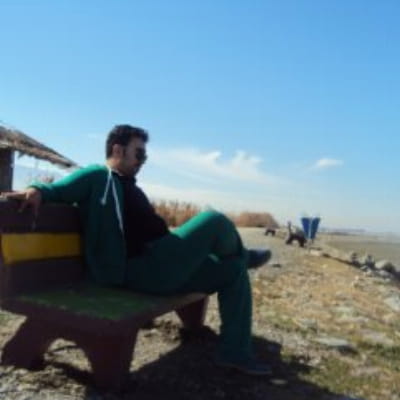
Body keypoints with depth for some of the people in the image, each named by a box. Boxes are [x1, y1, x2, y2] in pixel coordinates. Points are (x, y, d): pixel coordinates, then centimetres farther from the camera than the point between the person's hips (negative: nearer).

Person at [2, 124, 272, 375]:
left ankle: (234, 352, 13)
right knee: (215, 221, -15)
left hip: (158, 266, 10)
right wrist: (37, 191, -26)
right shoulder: (98, 176, 1)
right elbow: (57, 189, -5)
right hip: (137, 271, -10)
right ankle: (244, 256, 19)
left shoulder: (131, 189, 28)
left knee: (233, 270, 10)